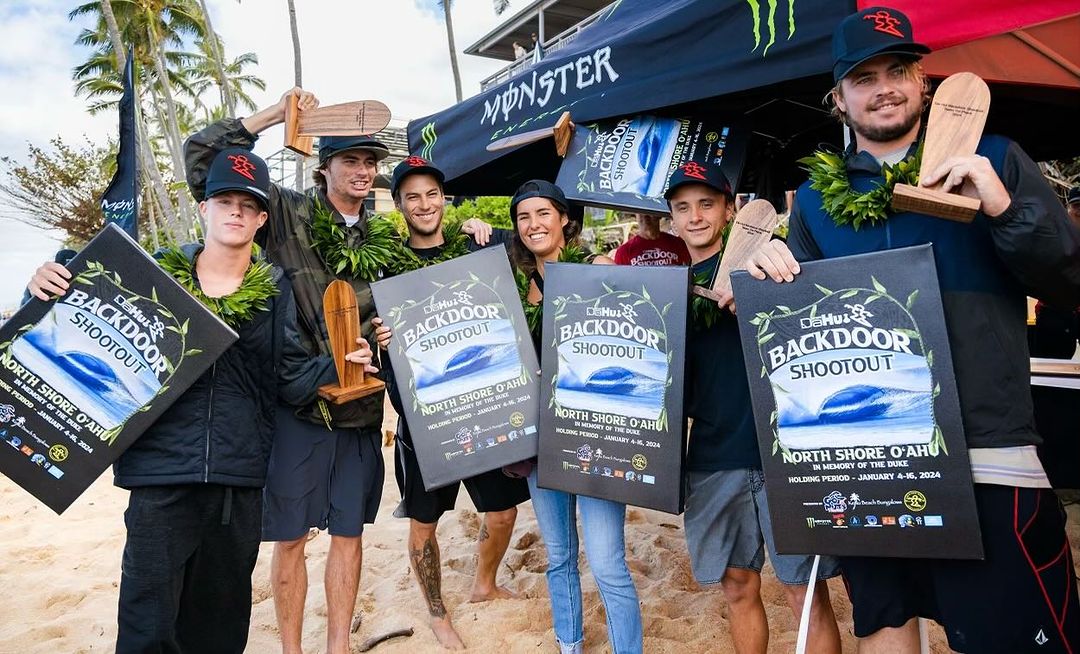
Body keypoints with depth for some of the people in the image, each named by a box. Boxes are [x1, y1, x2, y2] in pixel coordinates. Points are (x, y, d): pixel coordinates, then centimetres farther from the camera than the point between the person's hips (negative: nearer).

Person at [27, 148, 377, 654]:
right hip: (161, 469, -1)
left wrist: (338, 365, -15)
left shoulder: (274, 290, 7)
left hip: (239, 477, 2)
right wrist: (48, 291, -7)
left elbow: (291, 378, 3)